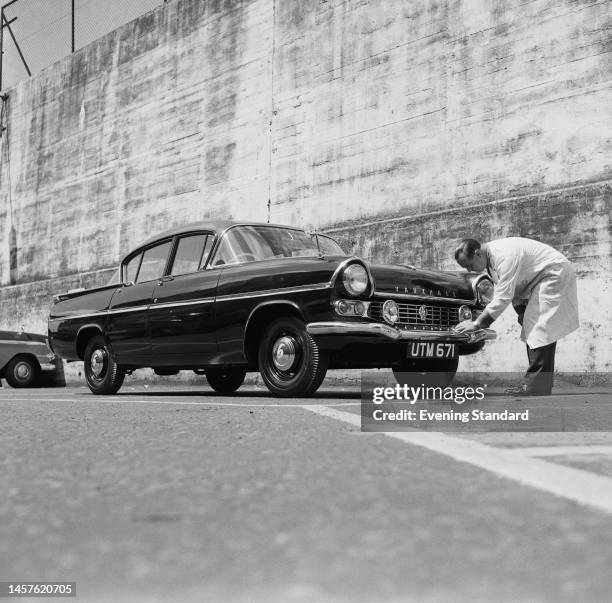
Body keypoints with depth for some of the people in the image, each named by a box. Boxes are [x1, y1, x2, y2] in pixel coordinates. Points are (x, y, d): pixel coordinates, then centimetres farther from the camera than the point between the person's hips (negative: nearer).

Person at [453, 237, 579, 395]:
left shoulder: (504, 255, -30)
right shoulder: (490, 258, 1)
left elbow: (503, 297, -30)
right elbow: (500, 291, 12)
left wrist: (477, 323, -25)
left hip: (555, 275, -10)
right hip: (538, 280, 10)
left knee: (540, 332, -16)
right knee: (531, 330, 9)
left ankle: (536, 388, -17)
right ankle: (534, 384, 12)